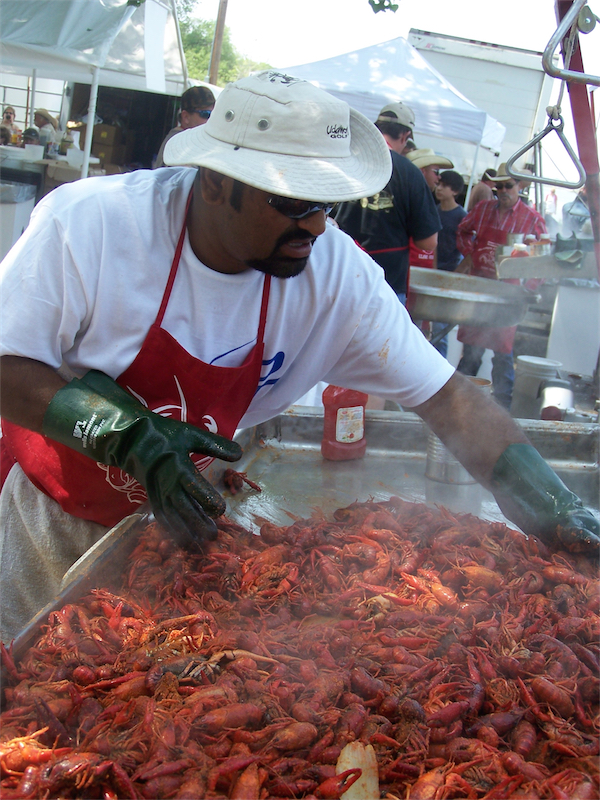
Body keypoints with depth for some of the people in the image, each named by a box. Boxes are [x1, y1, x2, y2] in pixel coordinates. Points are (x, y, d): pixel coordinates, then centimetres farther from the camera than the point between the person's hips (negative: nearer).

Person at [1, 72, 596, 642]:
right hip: (53, 511, -1)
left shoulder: (337, 275, -20)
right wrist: (130, 436, -36)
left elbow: (447, 398, -17)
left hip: (182, 526, 2)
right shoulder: (88, 222, -27)